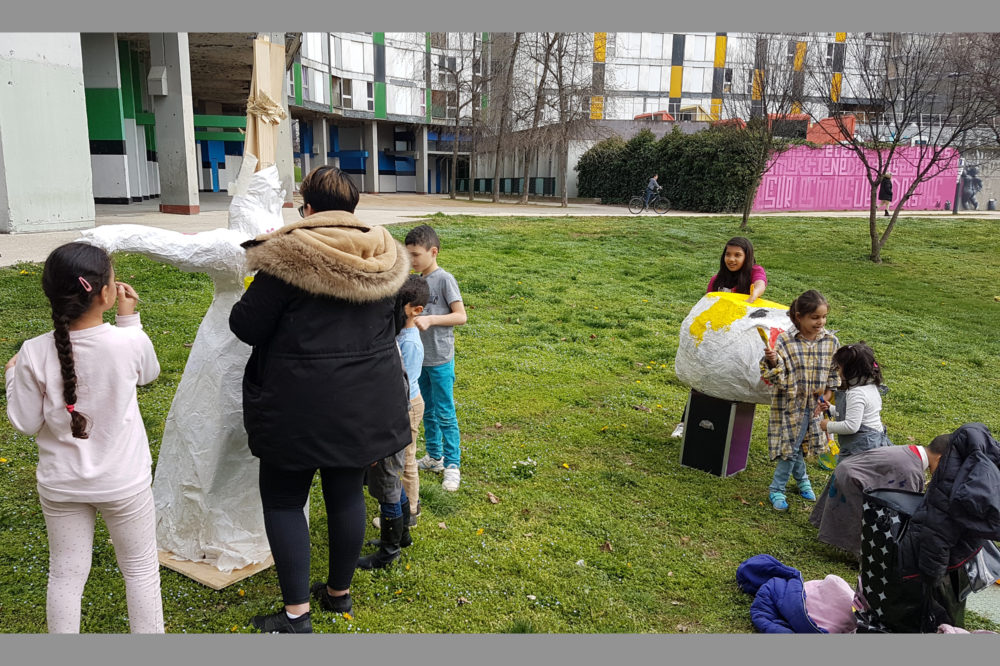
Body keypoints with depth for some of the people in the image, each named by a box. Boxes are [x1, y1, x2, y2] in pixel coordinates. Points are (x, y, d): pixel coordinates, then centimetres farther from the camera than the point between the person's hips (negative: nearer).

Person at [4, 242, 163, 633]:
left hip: (61, 485, 2)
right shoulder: (130, 342, -20)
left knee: (66, 574, 19)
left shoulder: (34, 354, -16)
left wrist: (12, 377, 9)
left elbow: (25, 423, -6)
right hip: (124, 483, -1)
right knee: (141, 571, 16)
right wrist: (129, 317, 4)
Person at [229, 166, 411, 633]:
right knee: (347, 493, 17)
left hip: (301, 405, -5)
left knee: (283, 499, 10)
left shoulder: (290, 257, -15)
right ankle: (340, 591, 34)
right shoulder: (383, 256, 4)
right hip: (366, 401, 6)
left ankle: (296, 615, 14)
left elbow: (247, 326, -10)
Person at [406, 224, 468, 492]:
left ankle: (452, 465, 9)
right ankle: (434, 457, 31)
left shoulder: (445, 279, -13)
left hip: (440, 359, -7)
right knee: (427, 411, 17)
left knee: (445, 414, -1)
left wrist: (430, 320, -23)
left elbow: (461, 316, -15)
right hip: (420, 358, 7)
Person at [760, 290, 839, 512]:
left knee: (795, 445, 12)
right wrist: (772, 362, -33)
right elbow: (778, 379, -15)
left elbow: (835, 373, 10)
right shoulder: (784, 340, -14)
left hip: (814, 406, 3)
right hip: (790, 405, -3)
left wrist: (829, 394, 1)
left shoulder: (831, 341, -2)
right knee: (791, 447, 2)